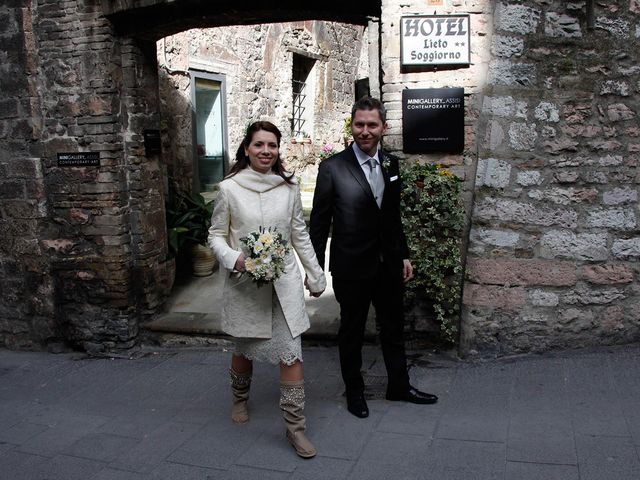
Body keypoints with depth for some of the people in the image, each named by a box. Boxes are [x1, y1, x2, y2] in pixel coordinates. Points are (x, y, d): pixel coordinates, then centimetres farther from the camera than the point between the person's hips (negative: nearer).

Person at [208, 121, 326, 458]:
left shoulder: (288, 187, 1)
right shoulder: (229, 188, -6)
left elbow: (300, 235, 8)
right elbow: (216, 235, 0)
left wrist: (315, 275, 10)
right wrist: (234, 259, -19)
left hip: (284, 281, 1)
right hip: (244, 283, -1)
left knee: (291, 354, -4)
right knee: (245, 349, 16)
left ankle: (295, 426, 8)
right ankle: (240, 399, 45)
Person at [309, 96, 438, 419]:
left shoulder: (390, 164, 5)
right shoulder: (333, 168, -12)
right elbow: (319, 222, -9)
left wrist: (403, 255, 13)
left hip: (388, 264, 5)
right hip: (351, 267, -5)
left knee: (393, 328, 17)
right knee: (351, 331, 12)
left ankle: (398, 385, 36)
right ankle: (354, 391, 31)